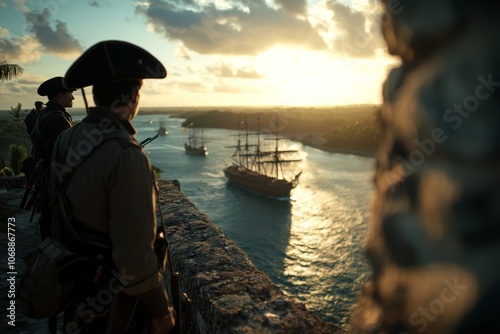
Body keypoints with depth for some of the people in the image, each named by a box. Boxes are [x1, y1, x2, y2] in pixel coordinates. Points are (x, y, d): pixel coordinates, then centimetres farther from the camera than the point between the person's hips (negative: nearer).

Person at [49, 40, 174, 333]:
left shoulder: (66, 140, -4)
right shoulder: (126, 155, -30)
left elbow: (61, 216, 6)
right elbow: (135, 251, -29)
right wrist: (160, 310, -15)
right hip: (116, 302, -7)